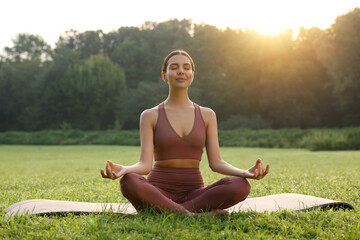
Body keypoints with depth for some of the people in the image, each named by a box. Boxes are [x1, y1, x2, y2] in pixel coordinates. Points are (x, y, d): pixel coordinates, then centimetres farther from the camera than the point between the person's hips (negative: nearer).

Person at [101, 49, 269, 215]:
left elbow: (216, 163, 2)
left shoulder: (207, 115, 9)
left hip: (194, 194, 2)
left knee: (240, 185, -28)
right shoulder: (150, 116, 3)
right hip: (158, 194, -2)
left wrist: (245, 173, -19)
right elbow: (145, 165, -8)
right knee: (129, 182, -36)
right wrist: (123, 170, -31)